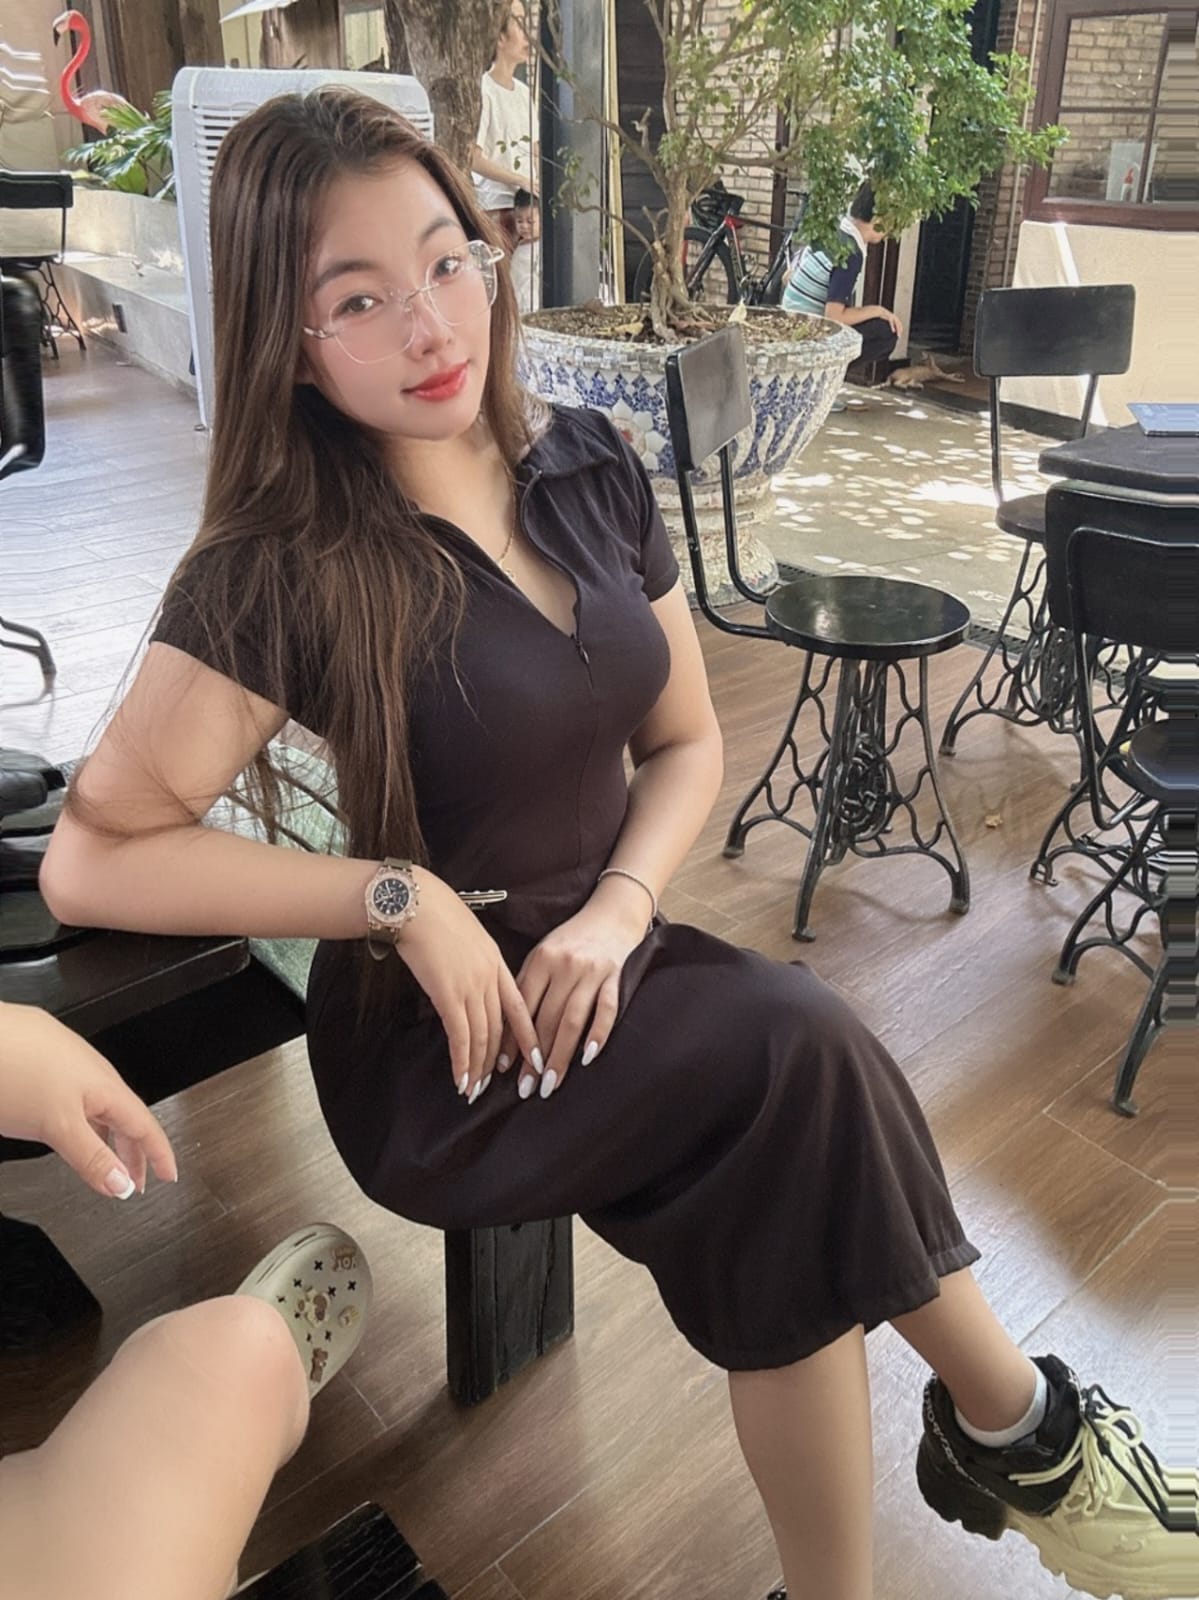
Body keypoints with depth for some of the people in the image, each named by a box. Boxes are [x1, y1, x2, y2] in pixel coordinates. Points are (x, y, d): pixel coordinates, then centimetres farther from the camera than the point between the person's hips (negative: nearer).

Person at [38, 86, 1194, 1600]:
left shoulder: (588, 467, 1)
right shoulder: (282, 570, -15)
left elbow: (686, 742, 7)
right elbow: (89, 860, -14)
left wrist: (616, 910, -11)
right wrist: (402, 897, -19)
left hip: (601, 966, 5)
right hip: (435, 1046, -4)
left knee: (777, 1197, -24)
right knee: (795, 1042, -26)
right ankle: (1021, 1427, -4)